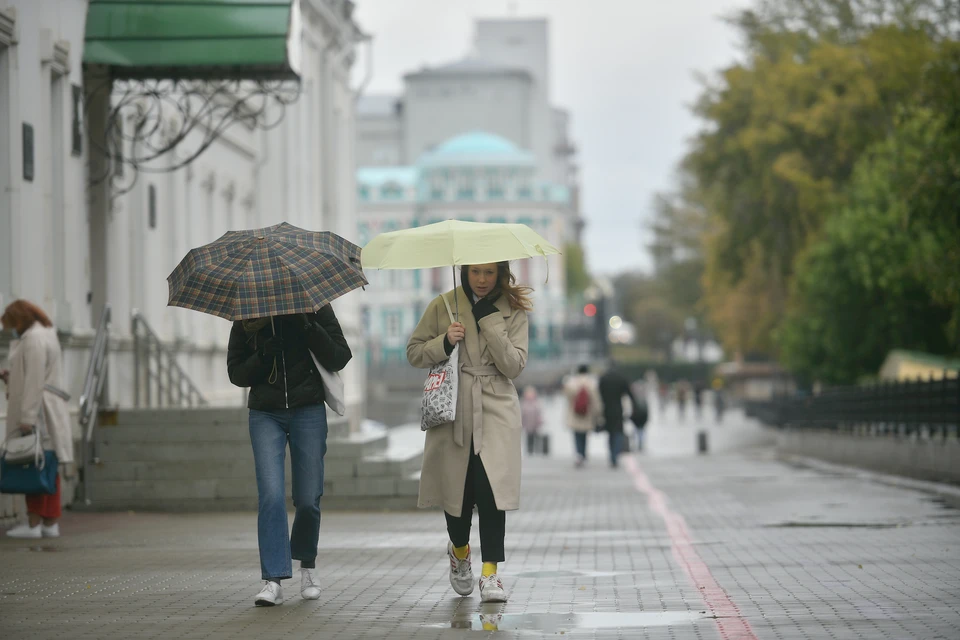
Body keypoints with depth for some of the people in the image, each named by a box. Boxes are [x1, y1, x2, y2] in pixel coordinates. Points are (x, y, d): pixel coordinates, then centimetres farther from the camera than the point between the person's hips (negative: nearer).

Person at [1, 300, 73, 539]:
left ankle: (34, 523, -10)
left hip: (37, 411, -10)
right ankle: (51, 523, 9)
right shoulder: (47, 336, 19)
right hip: (49, 412, 10)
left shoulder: (34, 339, -12)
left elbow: (35, 381, -19)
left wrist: (27, 418, -22)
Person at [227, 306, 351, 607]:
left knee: (308, 499, 1)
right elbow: (236, 373, 5)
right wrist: (262, 358, -15)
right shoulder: (245, 321, 1)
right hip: (265, 414, 0)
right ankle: (273, 580, -14)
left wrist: (310, 329, -19)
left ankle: (307, 563, 29)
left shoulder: (314, 308, -2)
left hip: (308, 412, 0)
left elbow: (340, 359, -4)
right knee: (271, 495, -14)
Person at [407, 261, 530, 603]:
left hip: (496, 411, -1)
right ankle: (460, 550, 36)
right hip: (453, 411, 1)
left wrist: (490, 321, -13)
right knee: (456, 490, 5)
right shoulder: (443, 306, 5)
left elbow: (514, 366, -6)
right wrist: (444, 342, -10)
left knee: (491, 490, -15)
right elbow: (414, 352, 9)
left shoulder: (512, 311, 4)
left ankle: (490, 574, -10)